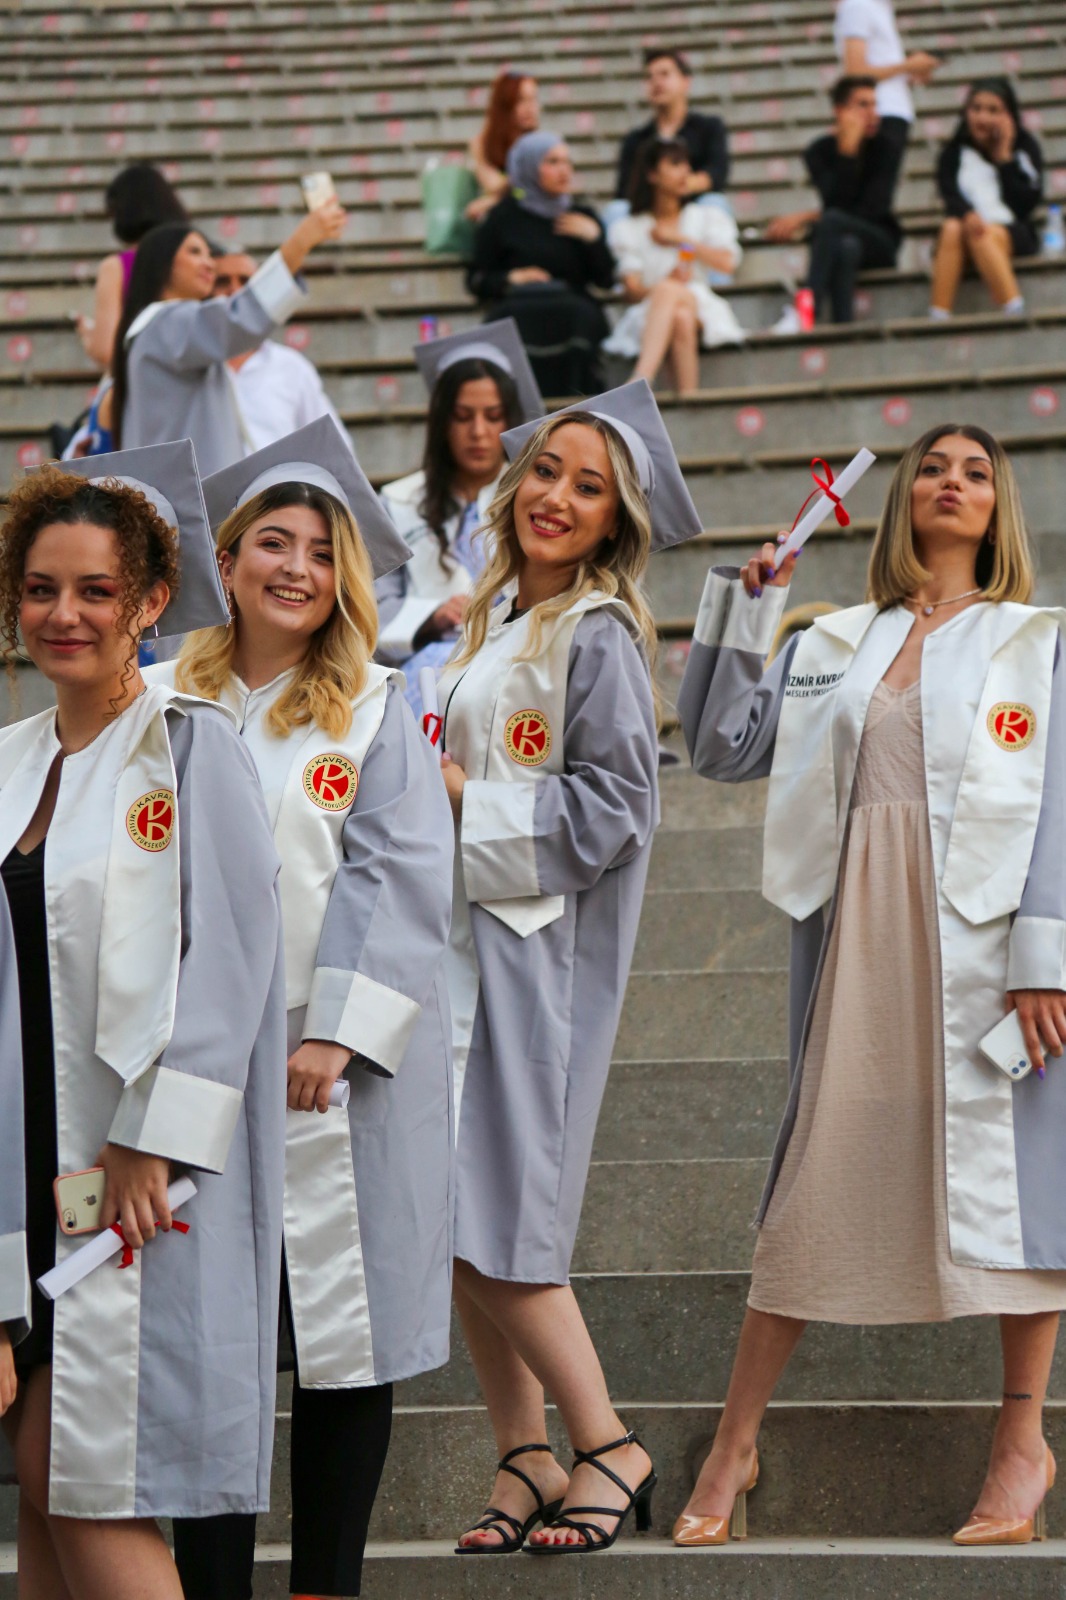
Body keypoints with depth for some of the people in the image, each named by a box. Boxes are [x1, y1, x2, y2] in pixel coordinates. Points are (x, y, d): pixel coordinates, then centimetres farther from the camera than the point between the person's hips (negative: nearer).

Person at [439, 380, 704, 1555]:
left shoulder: (599, 638, -10)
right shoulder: (496, 621, 16)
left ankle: (607, 1450, 2)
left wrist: (468, 797, -12)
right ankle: (526, 1461, 13)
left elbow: (613, 807, -15)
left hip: (539, 946, -8)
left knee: (495, 1213, -9)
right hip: (465, 931, 8)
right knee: (460, 1220, 5)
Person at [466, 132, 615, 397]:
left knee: (583, 316, -35)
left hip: (574, 311, 2)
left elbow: (605, 280, 14)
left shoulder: (582, 217, 21)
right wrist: (512, 278, -8)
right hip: (517, 310, -2)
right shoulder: (504, 218, 12)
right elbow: (476, 281, 10)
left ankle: (575, 397, -33)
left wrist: (593, 238, 1)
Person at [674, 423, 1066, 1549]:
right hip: (855, 922, 3)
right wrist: (739, 614, 5)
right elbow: (723, 748, 11)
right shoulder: (834, 647, 16)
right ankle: (734, 1445, 7)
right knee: (817, 1168, 3)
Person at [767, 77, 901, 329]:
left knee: (832, 221, -34)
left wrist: (807, 218, -18)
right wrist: (847, 151, -27)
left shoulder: (883, 147, -6)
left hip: (880, 242, -1)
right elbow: (838, 202, -18)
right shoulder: (819, 151, -3)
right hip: (836, 240, 1)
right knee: (846, 246, -38)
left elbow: (872, 209, -15)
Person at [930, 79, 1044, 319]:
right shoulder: (954, 153, 12)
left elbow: (1026, 204, -4)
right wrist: (967, 215, -28)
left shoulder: (1026, 148, 10)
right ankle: (938, 317, -44)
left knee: (984, 235, -35)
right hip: (970, 227, 1)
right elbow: (950, 195, -5)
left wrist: (1004, 156, -5)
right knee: (951, 228, -33)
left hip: (1013, 233, -1)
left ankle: (1015, 313, -45)